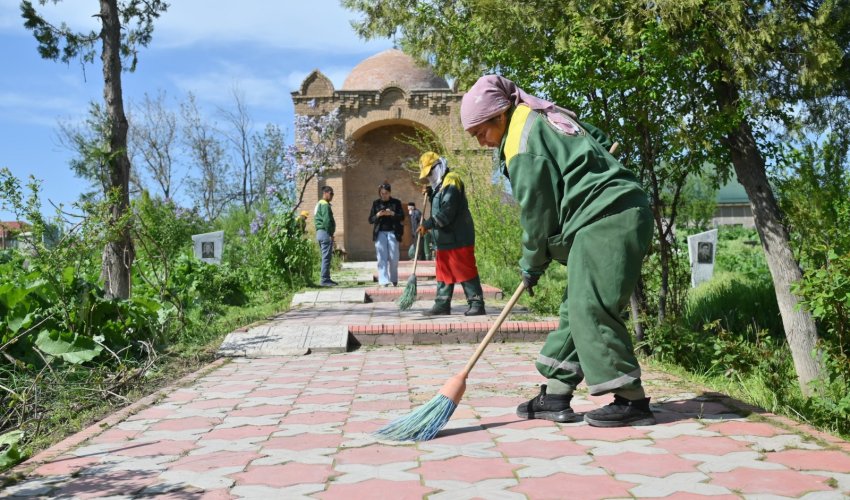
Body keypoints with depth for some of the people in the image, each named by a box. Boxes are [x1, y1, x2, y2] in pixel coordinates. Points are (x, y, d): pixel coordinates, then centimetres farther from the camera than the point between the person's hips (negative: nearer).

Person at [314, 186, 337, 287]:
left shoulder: (319, 204, 20)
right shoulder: (325, 205, -12)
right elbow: (327, 221, -21)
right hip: (325, 233, -10)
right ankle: (325, 280, -8)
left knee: (326, 257, 14)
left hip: (319, 233, 10)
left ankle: (326, 279, 17)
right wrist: (330, 234, -17)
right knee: (326, 257, -8)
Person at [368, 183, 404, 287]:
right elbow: (370, 220, 10)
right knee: (382, 258, -6)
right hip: (380, 233, 1)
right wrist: (377, 215, -11)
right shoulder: (376, 203, 11)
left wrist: (392, 214, -15)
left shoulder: (396, 202, 7)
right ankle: (383, 281, -9)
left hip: (392, 232, -1)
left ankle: (394, 280, 16)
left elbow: (402, 217, 1)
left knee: (394, 258, 0)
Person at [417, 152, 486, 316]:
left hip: (458, 238, -10)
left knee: (465, 271, -8)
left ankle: (477, 304, -4)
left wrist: (427, 225, -19)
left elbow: (446, 212, -23)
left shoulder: (451, 182, -14)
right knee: (443, 272, 11)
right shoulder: (440, 185, 19)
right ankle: (442, 304, 15)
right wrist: (431, 195, 10)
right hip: (444, 239, 10)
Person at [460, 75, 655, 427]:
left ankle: (631, 401, -4)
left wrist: (532, 264, 4)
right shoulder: (547, 118, 19)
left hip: (605, 222, -11)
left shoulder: (522, 144, -11)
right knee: (576, 308, 10)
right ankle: (555, 395, 15)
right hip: (621, 215, 11)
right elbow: (601, 142, 30)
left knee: (590, 310, -10)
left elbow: (537, 211, -8)